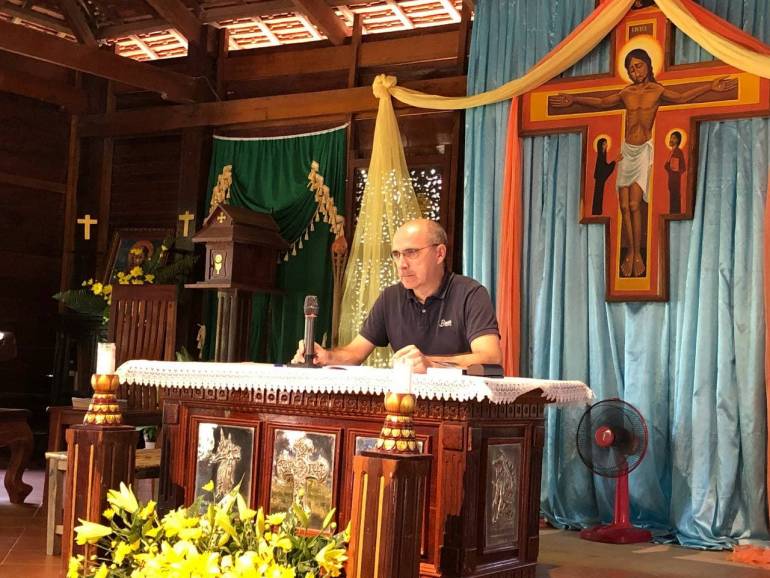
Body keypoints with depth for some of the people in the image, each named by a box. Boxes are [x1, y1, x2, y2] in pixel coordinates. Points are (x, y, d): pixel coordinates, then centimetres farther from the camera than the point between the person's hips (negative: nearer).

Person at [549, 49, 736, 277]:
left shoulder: (657, 90, 2)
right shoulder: (626, 93, 10)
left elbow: (682, 97, -7)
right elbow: (601, 102, 23)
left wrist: (710, 87, -18)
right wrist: (574, 100, 24)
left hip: (643, 150, -3)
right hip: (626, 150, 3)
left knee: (634, 205, -11)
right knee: (624, 206, -1)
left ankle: (637, 253, 0)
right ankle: (630, 252, 10)